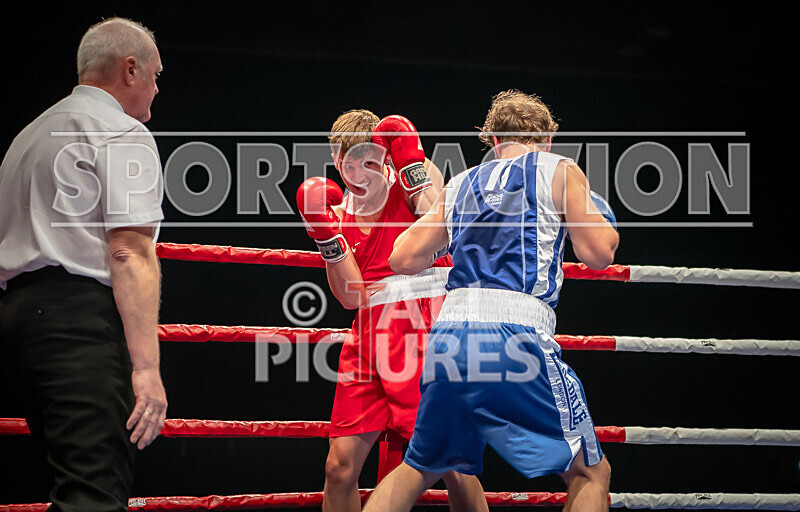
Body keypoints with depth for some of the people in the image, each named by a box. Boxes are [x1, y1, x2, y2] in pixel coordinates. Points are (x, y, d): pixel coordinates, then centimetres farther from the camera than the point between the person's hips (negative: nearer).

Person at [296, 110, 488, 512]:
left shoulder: (416, 178, 1)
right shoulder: (338, 214, 11)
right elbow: (352, 297, 1)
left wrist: (412, 166, -18)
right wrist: (327, 237, -7)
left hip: (426, 331, -4)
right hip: (370, 338, 4)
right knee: (340, 467, 1)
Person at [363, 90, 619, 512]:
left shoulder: (460, 184, 21)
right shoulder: (559, 171, 8)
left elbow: (403, 259, 21)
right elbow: (597, 254, 1)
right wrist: (607, 227, 24)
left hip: (448, 338, 5)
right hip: (516, 335, -5)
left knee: (418, 470, 23)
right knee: (591, 474, 6)